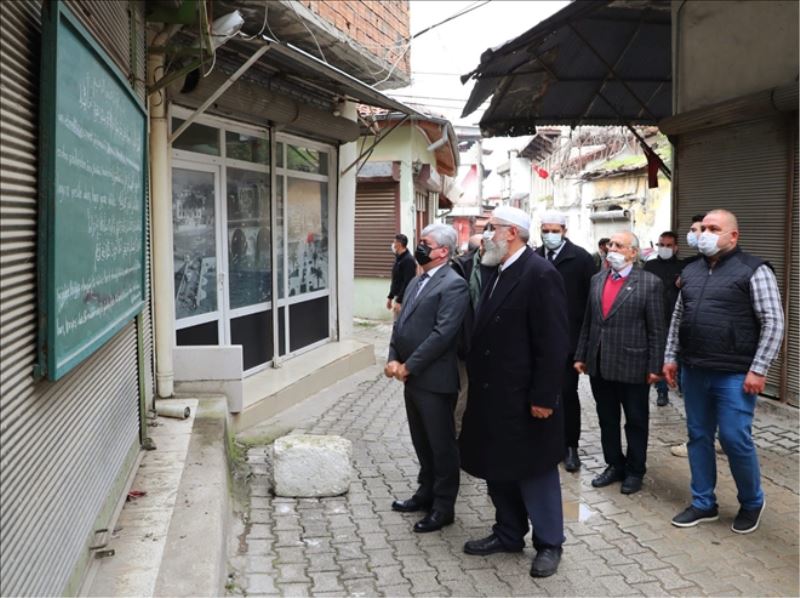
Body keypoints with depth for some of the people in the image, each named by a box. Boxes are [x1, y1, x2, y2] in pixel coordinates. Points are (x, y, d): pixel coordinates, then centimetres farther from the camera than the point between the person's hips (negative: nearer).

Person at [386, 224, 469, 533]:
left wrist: (408, 366, -16)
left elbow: (443, 334, -21)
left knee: (442, 445, 4)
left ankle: (443, 507, 16)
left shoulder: (453, 285, -14)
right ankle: (426, 492, 35)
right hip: (412, 378, 9)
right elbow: (400, 323, 14)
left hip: (435, 379, -8)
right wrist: (393, 359, -1)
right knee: (421, 442, 20)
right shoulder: (416, 282, 15)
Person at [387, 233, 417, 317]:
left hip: (404, 299, -9)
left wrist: (399, 301, -24)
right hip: (398, 297, 9)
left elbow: (408, 283, -22)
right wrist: (390, 297, 19)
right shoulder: (398, 259, 13)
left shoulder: (408, 260, -16)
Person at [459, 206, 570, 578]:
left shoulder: (540, 274, -17)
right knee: (498, 467, 17)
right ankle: (508, 534, 34)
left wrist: (543, 397, -20)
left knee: (534, 472, 6)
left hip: (524, 398, -8)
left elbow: (553, 344, -20)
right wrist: (477, 382, 11)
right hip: (494, 394, 9)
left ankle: (548, 543, 23)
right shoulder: (498, 274, 11)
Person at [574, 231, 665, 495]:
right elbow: (588, 322, 11)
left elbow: (656, 329, -8)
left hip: (632, 365, -5)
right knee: (607, 420, 15)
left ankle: (635, 471, 24)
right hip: (599, 364, 5)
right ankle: (614, 465, 29)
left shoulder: (649, 283, -7)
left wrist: (655, 367, -10)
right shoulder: (597, 280, 8)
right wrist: (581, 355, 9)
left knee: (636, 421, 10)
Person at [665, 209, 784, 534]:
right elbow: (678, 318, 17)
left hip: (734, 374, -6)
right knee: (698, 437, 11)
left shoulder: (754, 270, -7)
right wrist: (671, 357, 12)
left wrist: (758, 369, -14)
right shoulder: (691, 271, 11)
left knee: (735, 439, -2)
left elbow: (774, 323, -10)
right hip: (693, 371, 6)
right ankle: (703, 503, 25)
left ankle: (752, 502, 22)